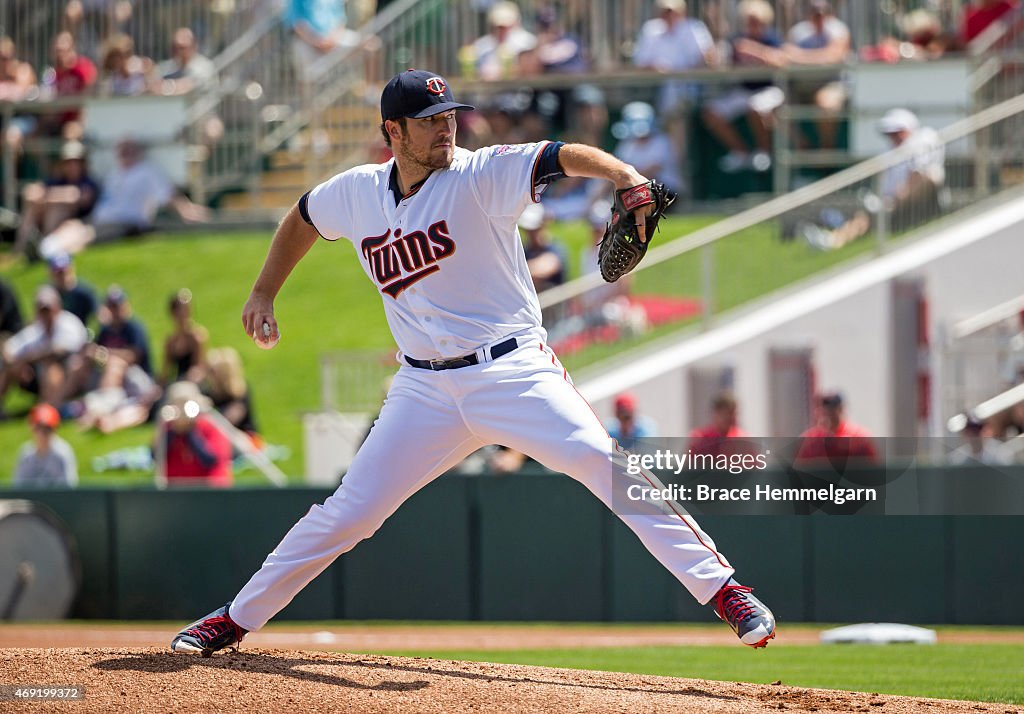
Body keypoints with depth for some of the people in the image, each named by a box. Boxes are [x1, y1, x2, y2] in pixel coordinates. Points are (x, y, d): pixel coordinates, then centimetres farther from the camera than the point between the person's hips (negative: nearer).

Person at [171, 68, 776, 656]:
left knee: (608, 467, -21)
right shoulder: (357, 194, 4)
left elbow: (561, 157, -27)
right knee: (348, 512, 3)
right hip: (426, 390, 3)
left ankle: (724, 590, -19)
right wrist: (264, 294, 23)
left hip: (515, 372, -3)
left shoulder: (481, 176, -10)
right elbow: (301, 220, 26)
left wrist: (626, 176, -45)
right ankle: (236, 619, 17)